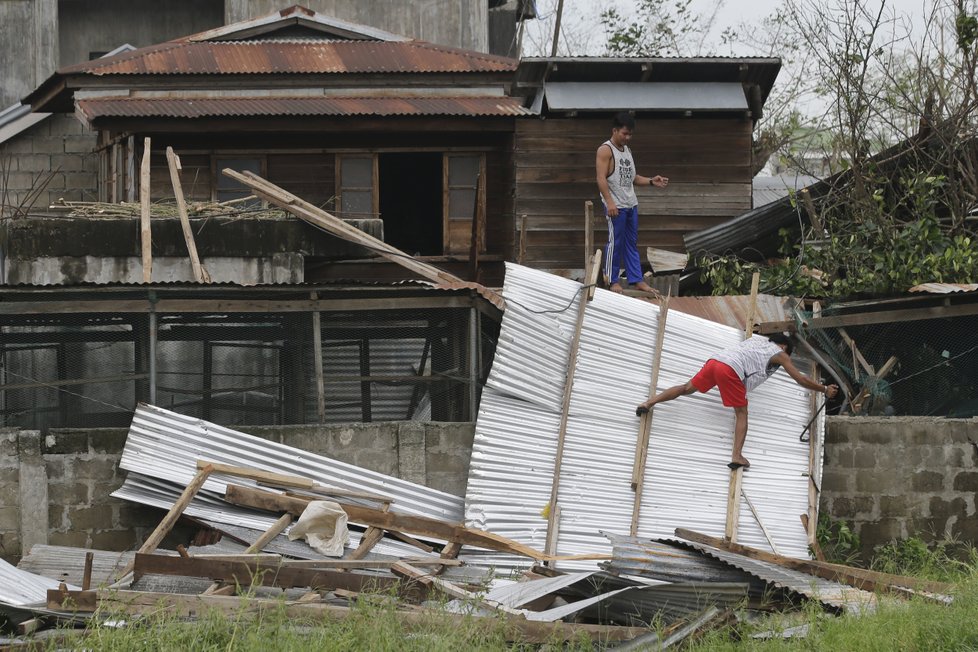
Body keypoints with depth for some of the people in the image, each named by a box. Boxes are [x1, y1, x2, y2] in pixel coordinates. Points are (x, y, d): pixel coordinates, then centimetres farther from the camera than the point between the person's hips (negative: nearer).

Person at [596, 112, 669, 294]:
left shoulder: (626, 150, 16)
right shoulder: (606, 150, -10)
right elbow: (601, 179, -17)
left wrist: (651, 181, 7)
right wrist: (609, 202, -24)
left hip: (631, 204, 8)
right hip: (616, 206, -8)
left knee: (632, 243, 11)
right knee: (615, 243, -2)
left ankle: (636, 279, 15)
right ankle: (612, 280, 7)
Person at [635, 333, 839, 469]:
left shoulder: (758, 339, 35)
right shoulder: (780, 354, 17)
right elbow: (800, 379, 16)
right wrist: (825, 389, 29)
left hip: (715, 360, 6)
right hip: (731, 370, -6)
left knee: (687, 388, 18)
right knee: (742, 413, 2)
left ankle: (649, 403, 12)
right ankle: (737, 456, -11)